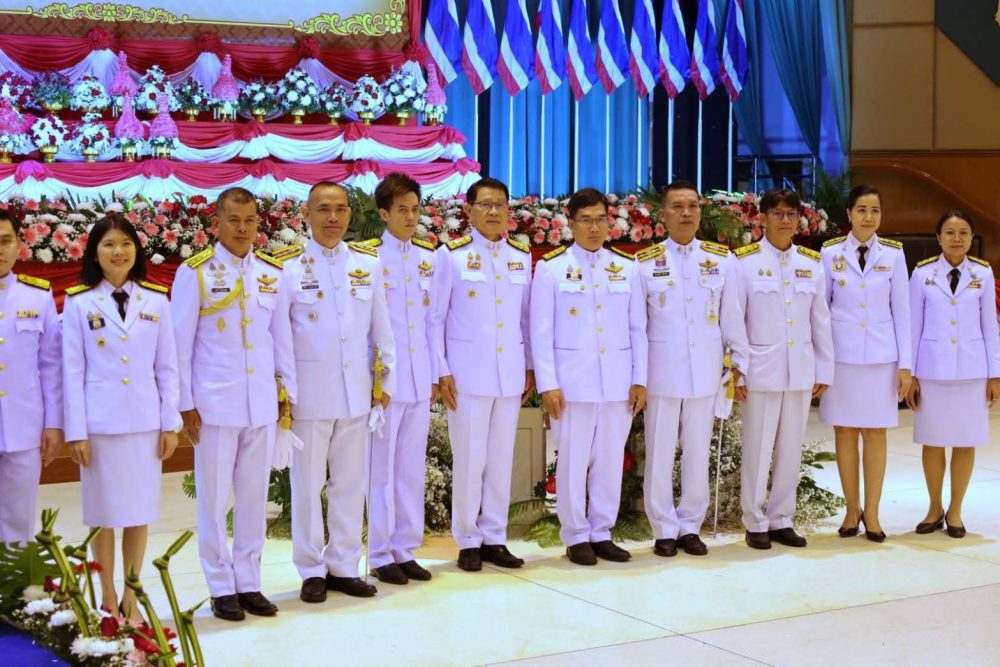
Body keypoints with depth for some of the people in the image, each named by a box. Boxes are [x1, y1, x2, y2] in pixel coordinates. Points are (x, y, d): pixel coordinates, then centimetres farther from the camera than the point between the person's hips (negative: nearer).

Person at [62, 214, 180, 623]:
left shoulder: (156, 301, 5)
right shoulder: (78, 303, 0)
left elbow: (167, 367, 7)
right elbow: (72, 371, -1)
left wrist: (170, 423, 2)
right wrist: (76, 431, -5)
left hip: (145, 421, 2)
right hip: (99, 422, -1)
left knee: (140, 513, 6)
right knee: (103, 513, 5)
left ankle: (131, 599, 18)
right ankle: (108, 600, 18)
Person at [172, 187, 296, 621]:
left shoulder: (272, 273, 6)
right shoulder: (195, 273, -4)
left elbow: (282, 336, 12)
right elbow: (181, 343, -3)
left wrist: (288, 389, 10)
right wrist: (186, 403, -5)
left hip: (261, 402, 3)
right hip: (214, 402, -3)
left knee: (254, 495, 8)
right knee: (214, 497, 3)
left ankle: (248, 582, 18)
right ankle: (221, 587, 13)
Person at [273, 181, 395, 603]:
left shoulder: (368, 264, 6)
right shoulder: (288, 267, -5)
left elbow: (381, 328, 10)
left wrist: (386, 380, 8)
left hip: (356, 393, 3)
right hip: (308, 394, -3)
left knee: (351, 483, 9)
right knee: (308, 484, 5)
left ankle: (343, 566, 20)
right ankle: (312, 571, 16)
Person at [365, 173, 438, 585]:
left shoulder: (429, 259, 9)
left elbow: (434, 319, 12)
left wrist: (435, 376, 10)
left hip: (419, 380, 5)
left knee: (412, 469, 9)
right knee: (381, 469, 1)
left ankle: (405, 550, 18)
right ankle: (380, 555, 10)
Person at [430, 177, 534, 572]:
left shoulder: (521, 257, 9)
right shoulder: (451, 255, -4)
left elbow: (525, 316, 13)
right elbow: (435, 317, -3)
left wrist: (530, 367, 11)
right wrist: (441, 372, -8)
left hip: (509, 373, 4)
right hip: (468, 373, -4)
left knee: (502, 459, 8)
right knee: (469, 459, 0)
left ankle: (494, 538, 17)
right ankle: (468, 542, 11)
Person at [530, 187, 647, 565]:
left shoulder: (627, 268, 9)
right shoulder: (551, 269, 0)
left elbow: (637, 328, 9)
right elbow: (541, 331, -3)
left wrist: (639, 379, 4)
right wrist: (547, 385, -8)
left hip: (617, 383, 3)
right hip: (572, 382, -3)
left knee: (610, 461, 7)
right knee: (573, 461, 2)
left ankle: (602, 534, 18)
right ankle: (576, 537, 12)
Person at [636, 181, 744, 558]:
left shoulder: (721, 260, 4)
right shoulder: (645, 263, -2)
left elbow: (731, 317, 8)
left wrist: (739, 364, 7)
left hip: (705, 374, 2)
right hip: (662, 373, -2)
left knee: (698, 454, 8)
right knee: (660, 455, 3)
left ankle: (690, 527, 20)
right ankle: (665, 530, 14)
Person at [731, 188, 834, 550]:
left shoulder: (812, 263, 7)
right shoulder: (745, 261, -4)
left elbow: (821, 321, 10)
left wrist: (824, 370, 8)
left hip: (800, 371, 4)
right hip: (761, 370, -4)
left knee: (791, 449, 8)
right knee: (758, 450, 2)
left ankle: (781, 520, 19)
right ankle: (755, 523, 13)